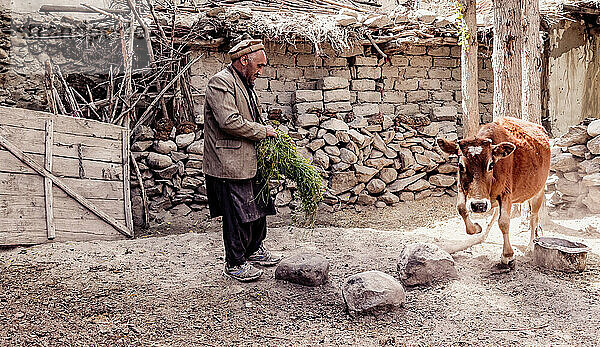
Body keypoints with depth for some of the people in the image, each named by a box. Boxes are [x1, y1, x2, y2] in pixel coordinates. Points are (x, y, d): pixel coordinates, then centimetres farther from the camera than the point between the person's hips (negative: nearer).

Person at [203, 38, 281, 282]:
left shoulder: (245, 84, 18)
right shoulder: (220, 83, -14)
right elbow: (230, 121, -25)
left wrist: (265, 131, 10)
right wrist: (263, 131, -15)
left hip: (250, 161, 10)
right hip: (230, 164, -10)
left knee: (257, 207, 18)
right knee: (237, 214, -2)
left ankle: (254, 250, 35)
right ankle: (235, 264, 12)